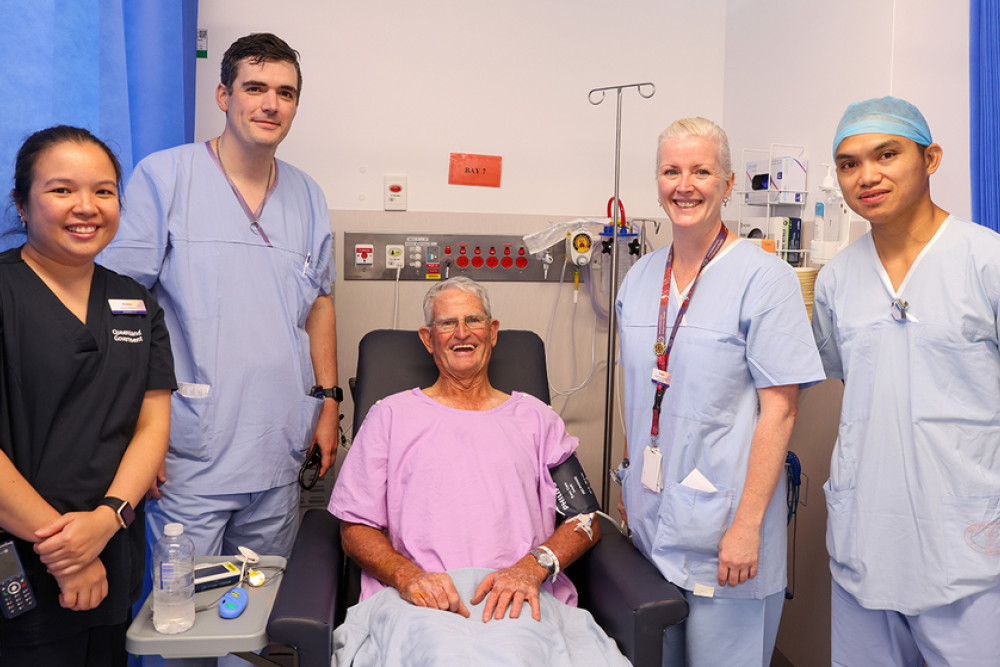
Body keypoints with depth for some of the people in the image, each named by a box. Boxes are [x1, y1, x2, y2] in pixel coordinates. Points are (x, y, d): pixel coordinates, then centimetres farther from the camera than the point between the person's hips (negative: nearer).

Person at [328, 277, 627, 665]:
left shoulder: (535, 417, 20)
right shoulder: (390, 415, 17)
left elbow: (588, 519, 11)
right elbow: (355, 528, 12)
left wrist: (531, 567, -9)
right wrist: (405, 574, -9)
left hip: (522, 599, 2)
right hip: (418, 602, -1)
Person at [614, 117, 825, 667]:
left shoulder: (764, 278, -11)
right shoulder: (639, 278, 7)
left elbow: (779, 410, -14)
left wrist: (747, 525, -17)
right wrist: (630, 484, 14)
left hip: (722, 524, -5)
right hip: (650, 518, 6)